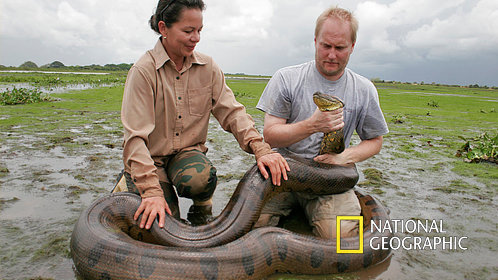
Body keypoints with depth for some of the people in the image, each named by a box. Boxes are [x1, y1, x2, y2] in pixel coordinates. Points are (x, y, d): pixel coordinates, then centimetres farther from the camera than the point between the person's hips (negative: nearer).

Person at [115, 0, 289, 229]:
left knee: (201, 178, -32)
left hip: (188, 151, 2)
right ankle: (128, 184, 17)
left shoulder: (208, 68, -3)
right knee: (163, 225, -13)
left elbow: (231, 112, -4)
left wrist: (261, 149, -21)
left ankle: (201, 208, 4)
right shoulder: (143, 71, -16)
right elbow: (136, 137, -20)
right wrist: (151, 190, -30)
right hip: (150, 156, -2)